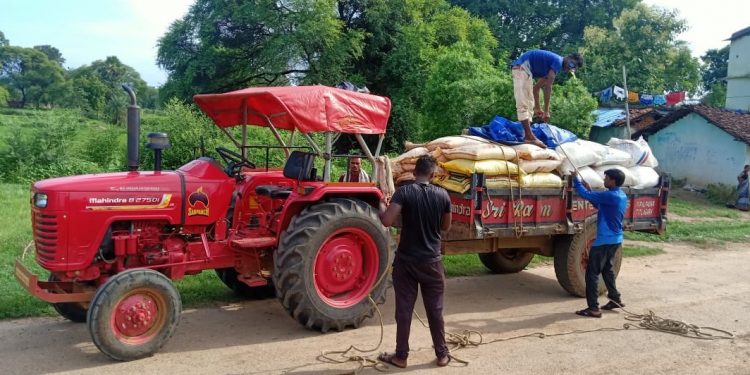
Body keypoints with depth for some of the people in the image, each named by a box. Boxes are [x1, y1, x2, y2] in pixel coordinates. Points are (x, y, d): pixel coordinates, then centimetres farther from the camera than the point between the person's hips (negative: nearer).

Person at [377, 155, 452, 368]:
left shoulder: (404, 192, -12)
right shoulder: (442, 195, -2)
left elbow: (386, 221, -21)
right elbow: (446, 227, 9)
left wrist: (381, 205, -1)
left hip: (406, 260, -2)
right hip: (432, 261, 2)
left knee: (404, 310, 7)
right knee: (435, 309, 13)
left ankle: (401, 356, 16)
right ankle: (442, 354, 22)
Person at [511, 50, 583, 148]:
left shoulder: (552, 62, 21)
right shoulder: (558, 61, -7)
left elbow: (536, 87, 25)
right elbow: (548, 87, -12)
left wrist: (537, 108, 25)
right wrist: (546, 111, -10)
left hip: (521, 69, 11)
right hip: (522, 67, -11)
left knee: (528, 104, 10)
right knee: (523, 105, -14)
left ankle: (527, 135, 8)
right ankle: (529, 136, -18)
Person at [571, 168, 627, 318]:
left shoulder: (610, 196, -21)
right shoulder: (621, 196, 9)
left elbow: (585, 195, -21)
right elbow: (599, 205, 21)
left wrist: (575, 178, -7)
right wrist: (589, 188, 12)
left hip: (605, 240, -10)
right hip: (615, 239, 10)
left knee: (592, 273, -5)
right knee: (607, 269, 26)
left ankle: (593, 308, -4)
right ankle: (615, 299, 35)